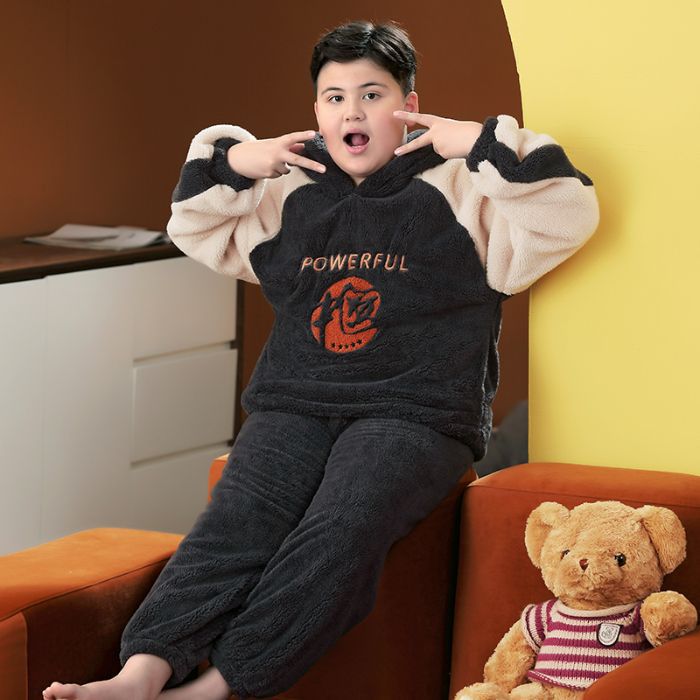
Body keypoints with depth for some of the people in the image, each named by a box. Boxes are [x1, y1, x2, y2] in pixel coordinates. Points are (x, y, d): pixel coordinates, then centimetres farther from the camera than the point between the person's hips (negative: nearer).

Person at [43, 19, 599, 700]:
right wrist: (231, 163, 12)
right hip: (293, 406, 3)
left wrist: (484, 144, -9)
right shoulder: (291, 194, 20)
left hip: (412, 416, -3)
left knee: (343, 529, -32)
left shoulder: (458, 192, 8)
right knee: (236, 520, -25)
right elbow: (196, 229, 30)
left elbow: (567, 215, -2)